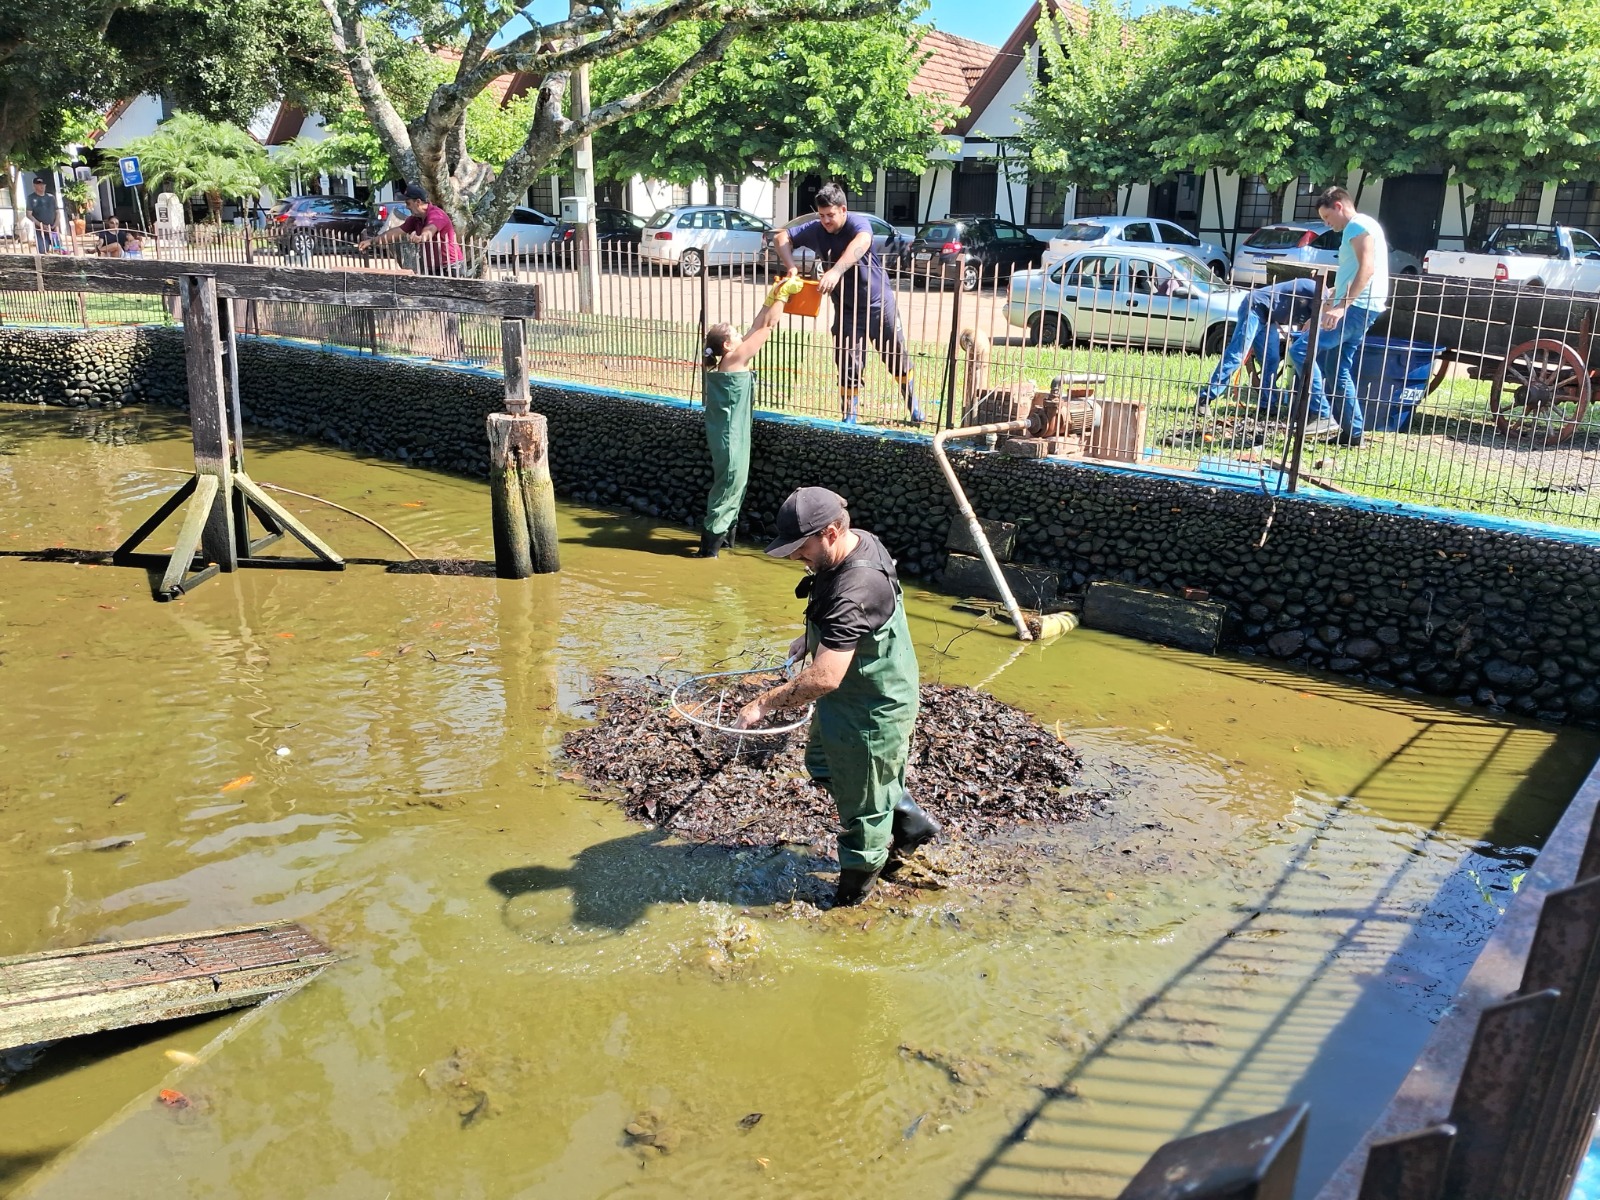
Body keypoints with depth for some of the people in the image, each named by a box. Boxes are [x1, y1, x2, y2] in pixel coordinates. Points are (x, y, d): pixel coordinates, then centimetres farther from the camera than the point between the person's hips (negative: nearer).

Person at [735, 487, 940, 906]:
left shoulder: (856, 591, -38)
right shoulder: (860, 542, -7)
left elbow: (825, 677, -42)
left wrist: (766, 703, -34)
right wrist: (813, 637, 8)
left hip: (871, 714, -10)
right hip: (849, 698, 10)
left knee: (860, 806, 11)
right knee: (822, 763, 29)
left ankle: (856, 884, 35)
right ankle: (909, 821, 40)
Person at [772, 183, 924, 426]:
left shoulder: (858, 223, -23)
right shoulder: (815, 230, -9)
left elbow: (861, 243, -46)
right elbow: (781, 238, -5)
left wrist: (835, 271, -61)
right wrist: (791, 267, -24)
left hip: (879, 302, -3)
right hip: (846, 308, 3)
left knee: (897, 356, 10)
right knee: (848, 365, 2)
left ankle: (913, 405, 30)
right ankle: (849, 417, 13)